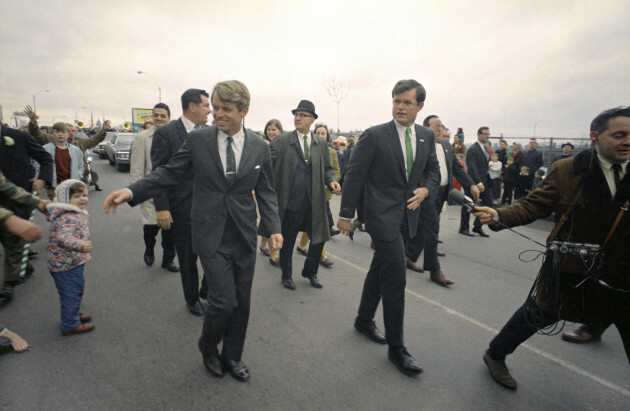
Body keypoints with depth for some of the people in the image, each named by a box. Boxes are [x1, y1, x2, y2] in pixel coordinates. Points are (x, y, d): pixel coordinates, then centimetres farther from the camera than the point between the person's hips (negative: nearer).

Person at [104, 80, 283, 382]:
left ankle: (231, 356, 36)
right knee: (223, 301, -5)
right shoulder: (197, 139, -2)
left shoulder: (259, 147, 1)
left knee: (241, 303, 11)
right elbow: (170, 173, 2)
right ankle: (208, 347, 29)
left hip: (245, 237, 3)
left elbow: (266, 192, 5)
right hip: (211, 236, -2)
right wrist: (132, 191, -12)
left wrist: (273, 228, -6)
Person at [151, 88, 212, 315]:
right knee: (188, 259, 12)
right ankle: (192, 300, 33)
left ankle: (207, 290, 32)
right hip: (183, 208, -3)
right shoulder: (166, 133, -7)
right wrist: (161, 207, -13)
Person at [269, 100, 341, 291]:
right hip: (290, 201, -3)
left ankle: (310, 272, 34)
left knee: (319, 238, 9)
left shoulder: (321, 143, 10)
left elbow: (327, 168, 15)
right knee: (287, 241, 10)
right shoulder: (281, 141, -1)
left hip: (314, 201, 3)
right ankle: (287, 275, 32)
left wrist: (332, 181, -5)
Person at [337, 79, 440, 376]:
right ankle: (396, 348, 8)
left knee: (380, 271, 19)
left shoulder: (426, 137, 8)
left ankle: (364, 321, 39)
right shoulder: (374, 136, -9)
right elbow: (354, 175, -8)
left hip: (407, 216, 6)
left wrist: (425, 189, -4)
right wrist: (345, 214, -8)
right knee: (395, 279, -7)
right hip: (382, 215, -6)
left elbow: (433, 170, 18)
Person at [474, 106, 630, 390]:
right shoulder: (566, 170, -8)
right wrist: (499, 216, -26)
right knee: (538, 314, 11)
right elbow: (534, 205, -10)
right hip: (570, 268, -3)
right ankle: (495, 355, 34)